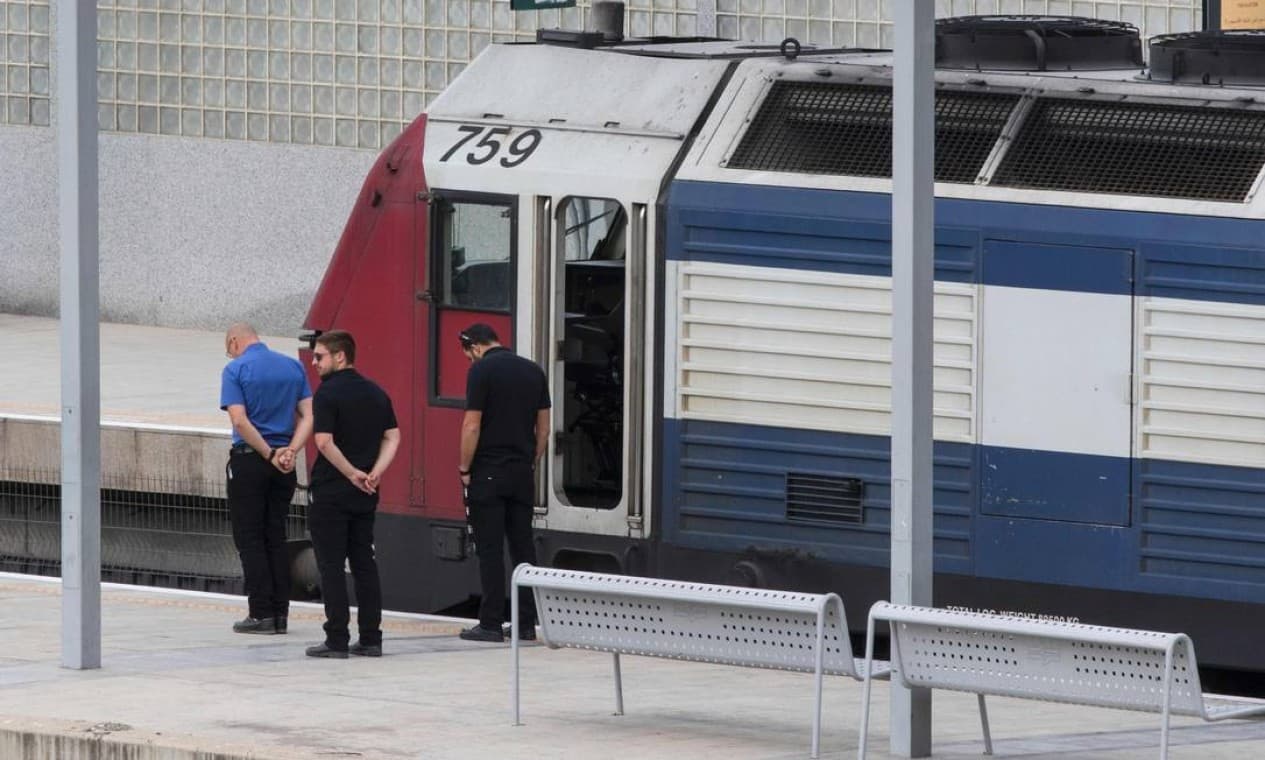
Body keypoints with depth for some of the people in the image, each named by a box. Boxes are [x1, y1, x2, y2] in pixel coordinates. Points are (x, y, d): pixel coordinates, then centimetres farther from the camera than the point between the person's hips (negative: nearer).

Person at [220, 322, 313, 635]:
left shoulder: (236, 370, -8)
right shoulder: (293, 367, 8)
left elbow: (239, 420, -18)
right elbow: (309, 416, 1)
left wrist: (270, 454, -14)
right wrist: (290, 451, -10)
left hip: (248, 459, -5)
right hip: (284, 466, 5)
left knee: (250, 539, 1)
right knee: (276, 538, 12)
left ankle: (261, 613, -3)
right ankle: (280, 612, 10)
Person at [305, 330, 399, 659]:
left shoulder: (328, 393, -12)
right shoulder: (376, 393, 10)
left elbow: (325, 442, -21)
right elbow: (393, 437, 7)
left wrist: (352, 472, -13)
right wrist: (375, 472, -3)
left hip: (331, 492, -6)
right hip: (364, 496, 6)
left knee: (331, 565, -2)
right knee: (364, 563, 11)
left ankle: (337, 640, -3)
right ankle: (370, 638, 10)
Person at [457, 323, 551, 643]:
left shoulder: (482, 370, -9)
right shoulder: (534, 371, 9)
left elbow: (472, 426, -13)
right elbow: (543, 428, 11)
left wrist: (464, 469, -4)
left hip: (488, 473, -5)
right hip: (522, 473, 5)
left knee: (490, 550, -2)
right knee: (523, 547, 9)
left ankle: (491, 624, -2)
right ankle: (526, 622, 9)